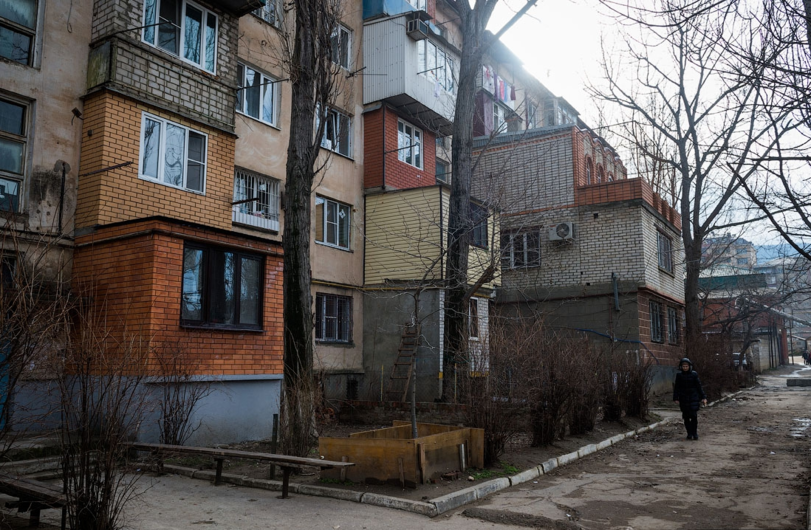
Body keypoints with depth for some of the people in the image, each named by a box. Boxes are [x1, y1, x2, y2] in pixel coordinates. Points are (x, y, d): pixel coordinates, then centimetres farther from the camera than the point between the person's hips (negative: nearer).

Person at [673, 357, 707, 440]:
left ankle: (695, 433, 8)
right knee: (686, 417, 4)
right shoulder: (679, 375, 0)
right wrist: (676, 398, -2)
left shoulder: (694, 374, -3)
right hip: (684, 399, 1)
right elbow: (677, 388, 3)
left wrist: (703, 397, -1)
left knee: (694, 416, -7)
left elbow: (699, 386, 2)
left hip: (694, 398, -1)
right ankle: (689, 433, 15)